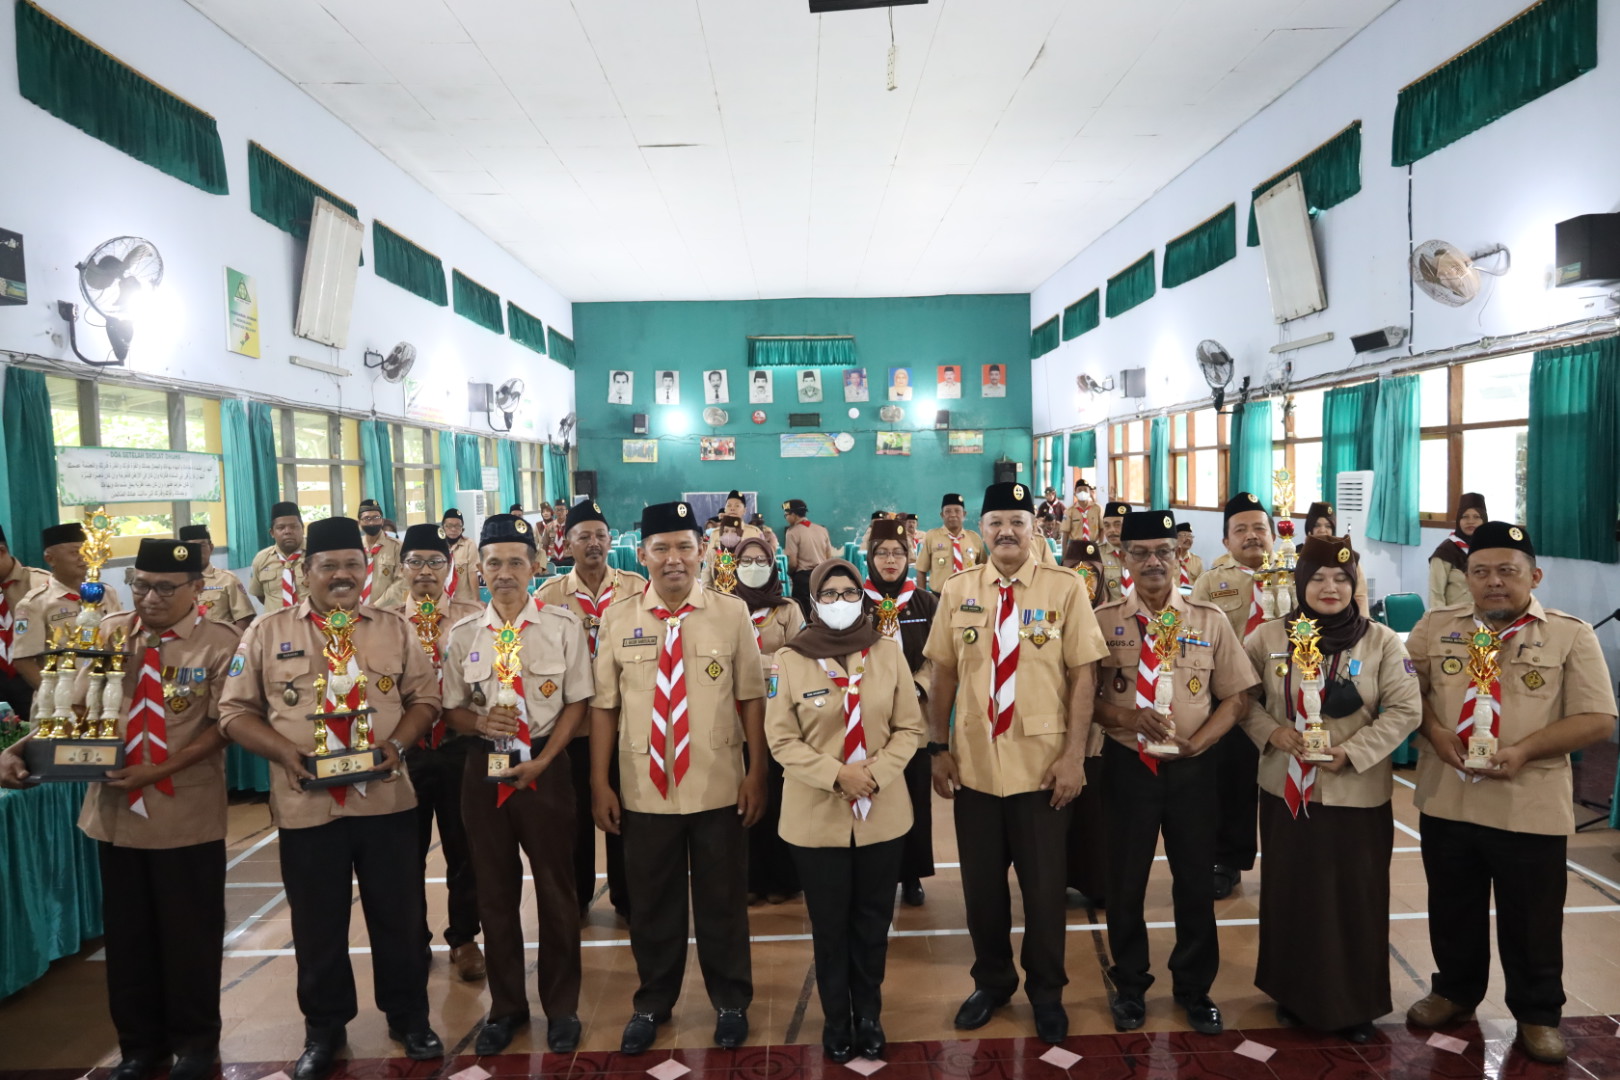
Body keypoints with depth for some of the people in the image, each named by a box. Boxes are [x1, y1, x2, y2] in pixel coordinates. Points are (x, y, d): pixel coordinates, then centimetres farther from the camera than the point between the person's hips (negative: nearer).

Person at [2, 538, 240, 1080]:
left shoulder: (220, 643, -9)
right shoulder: (108, 632, 4)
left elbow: (223, 727, -13)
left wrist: (159, 770, -22)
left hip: (186, 816, -4)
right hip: (115, 808, 4)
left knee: (188, 934, 10)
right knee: (126, 932, 17)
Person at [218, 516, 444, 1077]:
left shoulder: (394, 629, 5)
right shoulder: (268, 631, 2)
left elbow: (425, 695, 6)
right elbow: (235, 710, 2)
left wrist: (397, 742, -11)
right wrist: (285, 752, -13)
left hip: (386, 799, 1)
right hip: (307, 804, 0)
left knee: (400, 915, 11)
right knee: (318, 924, 14)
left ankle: (409, 1016, 31)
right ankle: (324, 1029, 34)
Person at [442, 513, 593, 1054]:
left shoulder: (563, 625, -6)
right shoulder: (463, 634, 2)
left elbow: (576, 702, -3)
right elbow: (453, 709, 8)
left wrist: (541, 761, -13)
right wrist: (481, 721, -15)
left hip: (545, 769, -2)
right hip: (484, 770, 3)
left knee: (555, 890, 9)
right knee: (494, 891, 14)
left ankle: (561, 1006, 28)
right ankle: (506, 1005, 33)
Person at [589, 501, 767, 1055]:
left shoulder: (732, 613, -4)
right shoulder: (618, 619, -1)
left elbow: (751, 697, -1)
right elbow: (604, 706, 1)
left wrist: (756, 773, -3)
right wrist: (599, 783, 0)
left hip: (718, 788, -1)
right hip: (644, 790, 1)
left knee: (722, 901, 15)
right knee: (651, 904, 17)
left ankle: (730, 1002, 36)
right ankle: (652, 1003, 39)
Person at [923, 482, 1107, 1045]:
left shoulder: (1065, 587, -6)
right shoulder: (957, 590, 2)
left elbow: (1083, 674, -6)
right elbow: (942, 674, 5)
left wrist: (1074, 754, -10)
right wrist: (939, 749, 2)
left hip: (1042, 764, -2)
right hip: (973, 764, 2)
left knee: (1044, 885, 12)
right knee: (981, 883, 15)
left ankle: (1046, 991, 35)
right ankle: (992, 981, 38)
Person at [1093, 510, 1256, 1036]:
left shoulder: (1210, 620, -1)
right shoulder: (1103, 621, -4)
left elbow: (1236, 697, 1)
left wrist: (1197, 741, -13)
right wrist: (1127, 717, -19)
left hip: (1192, 767, 1)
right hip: (1127, 765, -1)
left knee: (1194, 881, 14)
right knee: (1126, 880, 11)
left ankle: (1194, 988, 35)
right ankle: (1129, 985, 32)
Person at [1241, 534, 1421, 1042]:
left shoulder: (1380, 640, -4)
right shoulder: (1267, 638, -1)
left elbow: (1406, 709, -5)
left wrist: (1352, 752, -15)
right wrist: (1270, 732, -11)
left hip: (1357, 793, -1)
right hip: (1286, 789, 1)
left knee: (1355, 897, 7)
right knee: (1290, 892, 12)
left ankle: (1355, 1004, 25)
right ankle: (1293, 994, 29)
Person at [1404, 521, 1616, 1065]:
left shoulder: (1572, 635, -3)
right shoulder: (1436, 626, 4)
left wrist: (1524, 749, -18)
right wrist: (1434, 730, -12)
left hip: (1530, 807, -2)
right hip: (1446, 800, 2)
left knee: (1531, 920, 12)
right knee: (1453, 909, 18)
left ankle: (1538, 1012, 33)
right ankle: (1455, 990, 38)